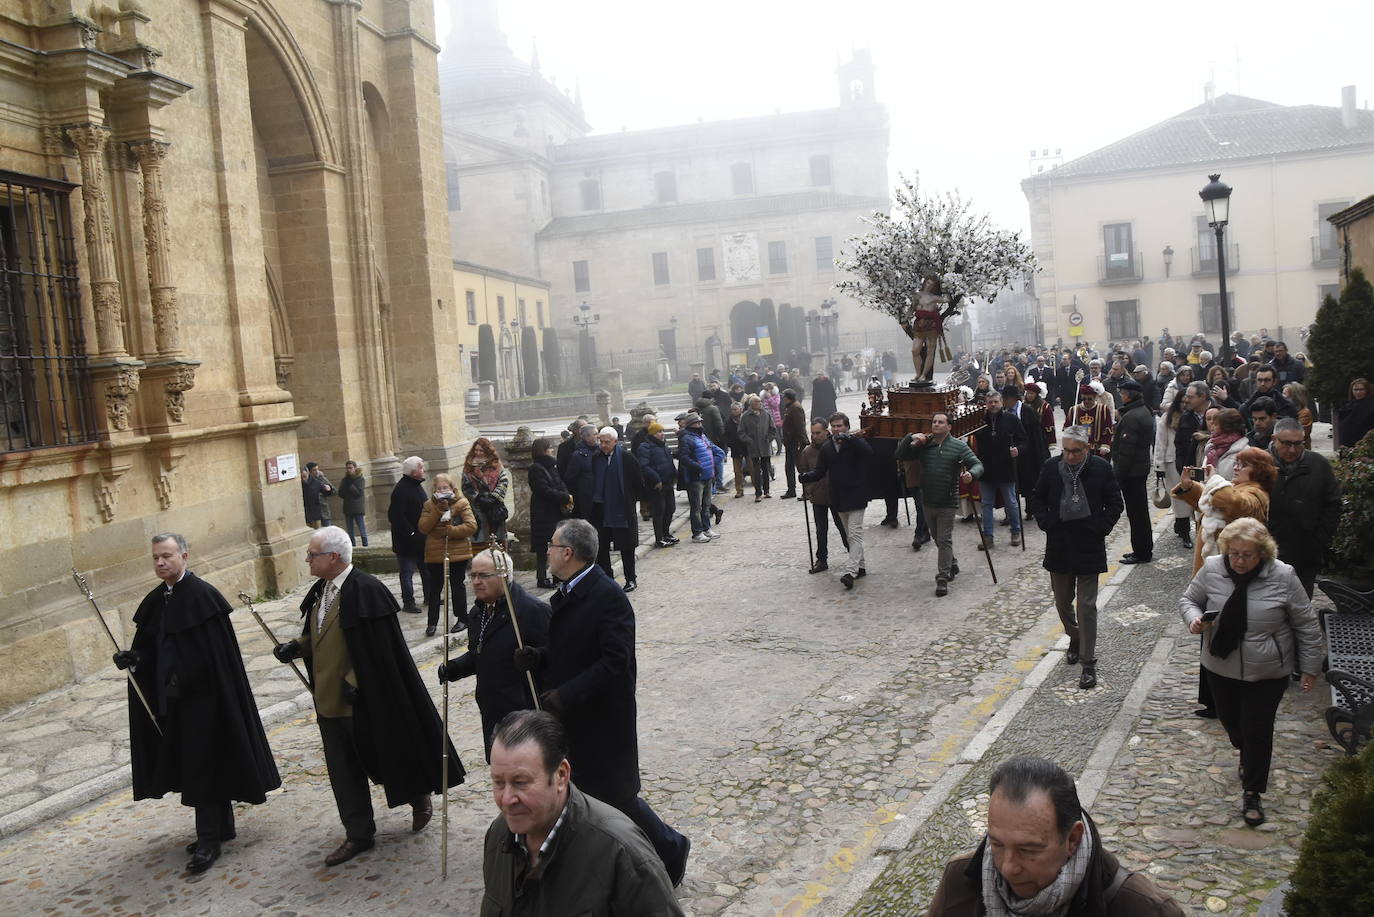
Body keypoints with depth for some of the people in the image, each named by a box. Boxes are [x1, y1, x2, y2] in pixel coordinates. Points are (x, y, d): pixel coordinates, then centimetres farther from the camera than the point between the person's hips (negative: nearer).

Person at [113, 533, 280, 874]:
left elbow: (214, 651, -18)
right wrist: (133, 656, -8)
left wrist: (183, 680, -20)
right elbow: (149, 646, 13)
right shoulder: (155, 601, 9)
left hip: (201, 695, -8)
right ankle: (221, 827, 28)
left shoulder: (202, 595, -15)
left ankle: (209, 839, 3)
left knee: (202, 764, -5)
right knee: (190, 763, 15)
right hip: (171, 696, 8)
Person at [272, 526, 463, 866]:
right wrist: (295, 646, -1)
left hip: (365, 701, -8)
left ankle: (419, 797, 38)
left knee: (390, 754, 12)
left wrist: (354, 681, -23)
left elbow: (377, 648, -21)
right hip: (329, 698, 8)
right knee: (343, 772, 13)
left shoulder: (367, 591, -21)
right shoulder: (320, 590, 5)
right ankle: (358, 835, 25)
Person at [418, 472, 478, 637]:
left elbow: (471, 525, -12)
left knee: (457, 586, 7)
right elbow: (423, 527, -6)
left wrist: (449, 531, -15)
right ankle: (432, 622, 13)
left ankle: (462, 618, 19)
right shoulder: (429, 505, 6)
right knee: (435, 588, 7)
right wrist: (438, 510, -15)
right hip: (435, 554, 2)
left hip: (458, 553, -2)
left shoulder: (461, 503, -2)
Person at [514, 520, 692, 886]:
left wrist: (565, 695, -27)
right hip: (567, 718, 9)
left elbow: (615, 662, -27)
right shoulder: (565, 595, 8)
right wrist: (536, 658, -2)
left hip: (602, 721, -9)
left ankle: (671, 849, 27)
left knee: (616, 795, 4)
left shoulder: (609, 597, -20)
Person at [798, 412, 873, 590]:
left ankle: (850, 572, -18)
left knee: (855, 534, -11)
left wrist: (849, 439, -35)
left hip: (855, 496, -6)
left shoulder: (855, 441, -7)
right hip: (838, 498, 6)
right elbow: (820, 471, 6)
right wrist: (806, 477, -14)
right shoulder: (827, 447, 8)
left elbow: (869, 452, -28)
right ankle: (860, 567, 26)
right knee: (850, 535, 15)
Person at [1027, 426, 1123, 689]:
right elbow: (1037, 499, 11)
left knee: (1087, 606, -3)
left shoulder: (1100, 468, -7)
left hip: (1089, 547, -3)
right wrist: (1046, 524, -2)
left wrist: (1101, 529, -8)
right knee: (1062, 602, 15)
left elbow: (1115, 503, 2)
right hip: (1059, 547, 3)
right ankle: (1075, 638, 42)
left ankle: (1088, 663, 4)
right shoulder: (1052, 467, -1)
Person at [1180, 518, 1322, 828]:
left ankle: (1252, 793, 22)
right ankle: (1247, 756, 53)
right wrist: (1194, 617, -18)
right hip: (1221, 668, 3)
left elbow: (1306, 626, -6)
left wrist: (1310, 667, -1)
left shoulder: (1283, 577, -17)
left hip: (1267, 673, -3)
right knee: (1230, 720, 20)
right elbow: (1188, 599, 5)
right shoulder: (1212, 569, -11)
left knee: (1257, 731, 3)